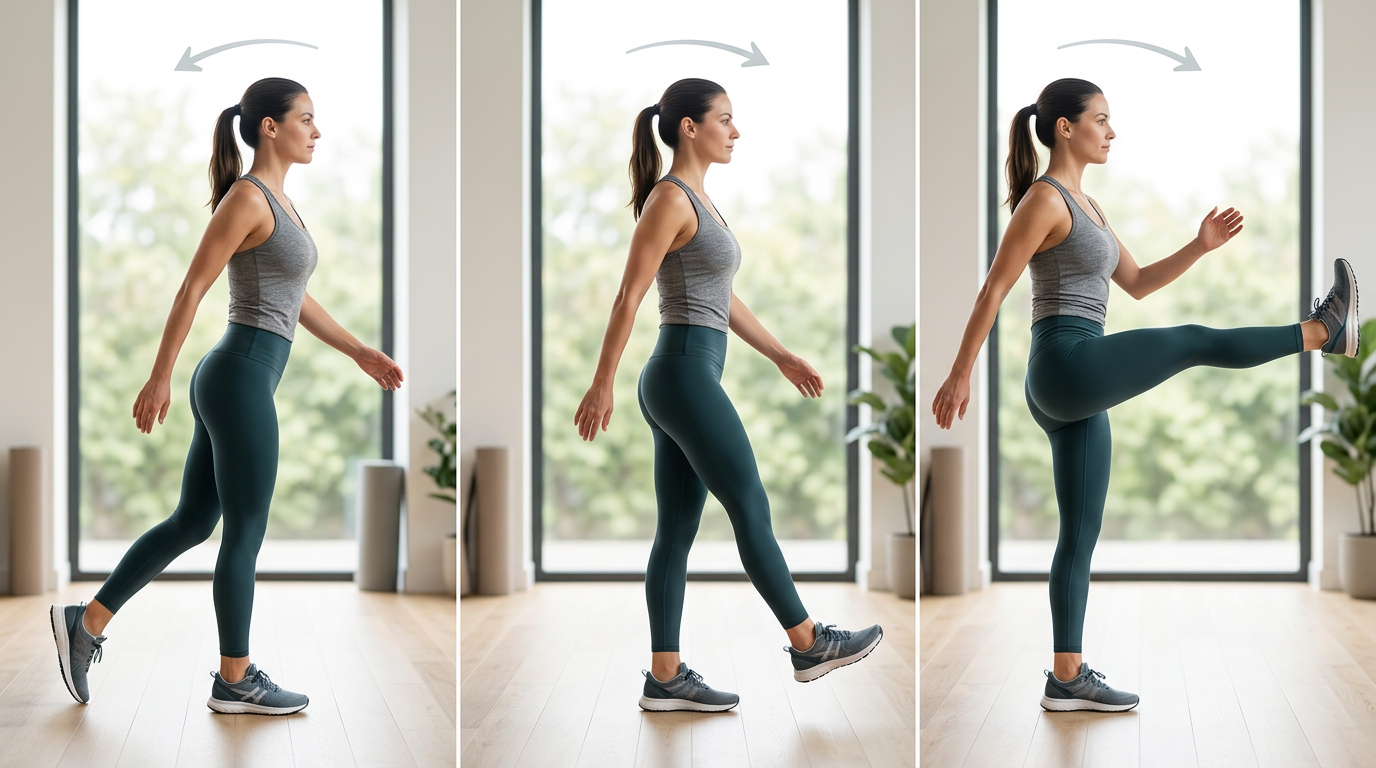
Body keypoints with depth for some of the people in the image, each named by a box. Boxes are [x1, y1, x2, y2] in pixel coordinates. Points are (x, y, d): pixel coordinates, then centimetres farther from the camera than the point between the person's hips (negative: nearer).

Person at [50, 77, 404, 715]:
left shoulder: (275, 199, 16)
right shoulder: (247, 197, -12)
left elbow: (295, 298, 23)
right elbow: (193, 287, -15)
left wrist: (359, 352, 22)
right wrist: (159, 378, -17)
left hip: (240, 380, 9)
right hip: (241, 379, -9)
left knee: (192, 522, 14)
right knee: (245, 533, 1)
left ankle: (87, 623, 19)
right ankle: (234, 681, 11)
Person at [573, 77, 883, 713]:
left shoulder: (696, 198, 16)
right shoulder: (670, 199, -12)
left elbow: (722, 298, 23)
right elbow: (628, 297, -16)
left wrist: (780, 356, 25)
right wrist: (602, 386, -18)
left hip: (689, 378, 10)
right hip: (684, 376, -10)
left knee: (678, 531, 8)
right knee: (751, 512, 0)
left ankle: (665, 678, 9)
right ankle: (808, 645, 11)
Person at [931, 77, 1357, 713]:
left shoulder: (1084, 206, 20)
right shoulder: (1045, 199, -9)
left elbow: (1137, 283, 24)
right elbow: (993, 290, -13)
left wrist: (1200, 246, 12)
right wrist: (959, 375, -17)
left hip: (1074, 395, 10)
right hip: (1066, 367, -10)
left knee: (1080, 534, 8)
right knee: (1194, 342, -3)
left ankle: (1067, 679, 10)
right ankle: (1323, 330, 16)